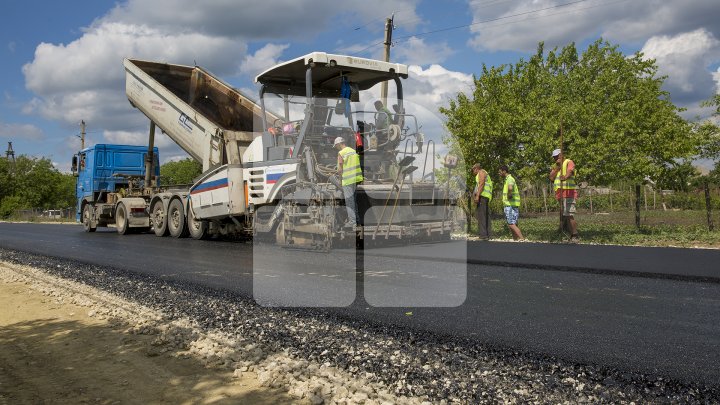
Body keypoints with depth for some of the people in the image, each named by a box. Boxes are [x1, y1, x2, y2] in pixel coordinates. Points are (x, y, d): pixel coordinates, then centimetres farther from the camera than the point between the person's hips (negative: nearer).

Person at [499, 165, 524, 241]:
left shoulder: (510, 179, -14)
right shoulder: (508, 179, 19)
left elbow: (510, 188, -38)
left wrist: (509, 195, -20)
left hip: (511, 205, -10)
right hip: (508, 205, 10)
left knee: (512, 224, -14)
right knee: (511, 224, 10)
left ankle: (522, 239, -19)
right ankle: (515, 240, 12)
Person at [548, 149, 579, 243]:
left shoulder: (569, 162, -2)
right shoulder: (555, 166, 20)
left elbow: (569, 171, -23)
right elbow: (551, 178, 6)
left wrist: (565, 177, -45)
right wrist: (557, 167, -2)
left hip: (568, 192, -8)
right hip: (560, 194, 8)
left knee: (569, 215, -15)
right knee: (565, 216, 8)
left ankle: (575, 236, -12)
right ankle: (572, 235, 12)